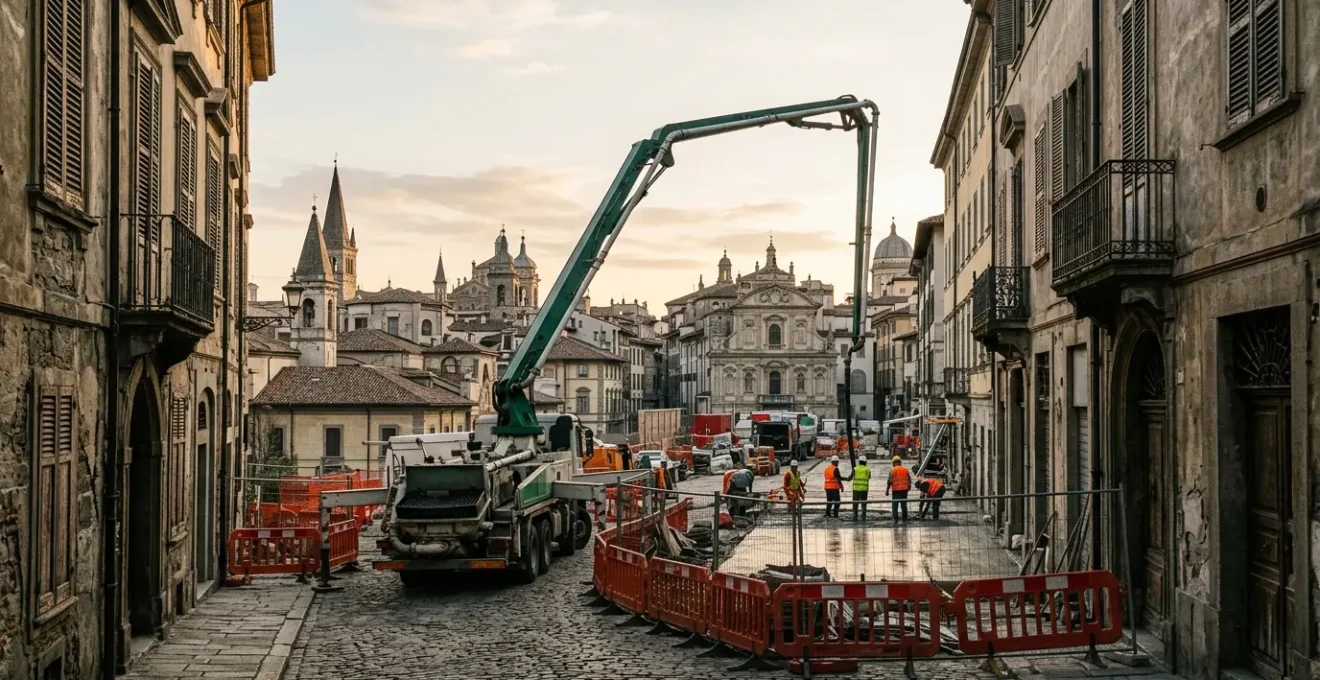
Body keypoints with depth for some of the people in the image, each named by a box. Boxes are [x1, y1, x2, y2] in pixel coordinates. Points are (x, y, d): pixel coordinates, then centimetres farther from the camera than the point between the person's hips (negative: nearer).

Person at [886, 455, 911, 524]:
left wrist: (887, 490, -4)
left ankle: (895, 520, -6)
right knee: (904, 505, 11)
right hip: (904, 490, 4)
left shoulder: (892, 470, -5)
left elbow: (890, 481, -10)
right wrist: (909, 486, 25)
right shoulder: (905, 470, 7)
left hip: (896, 490, -4)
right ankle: (904, 520, 14)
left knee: (895, 505, 2)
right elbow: (909, 480, 9)